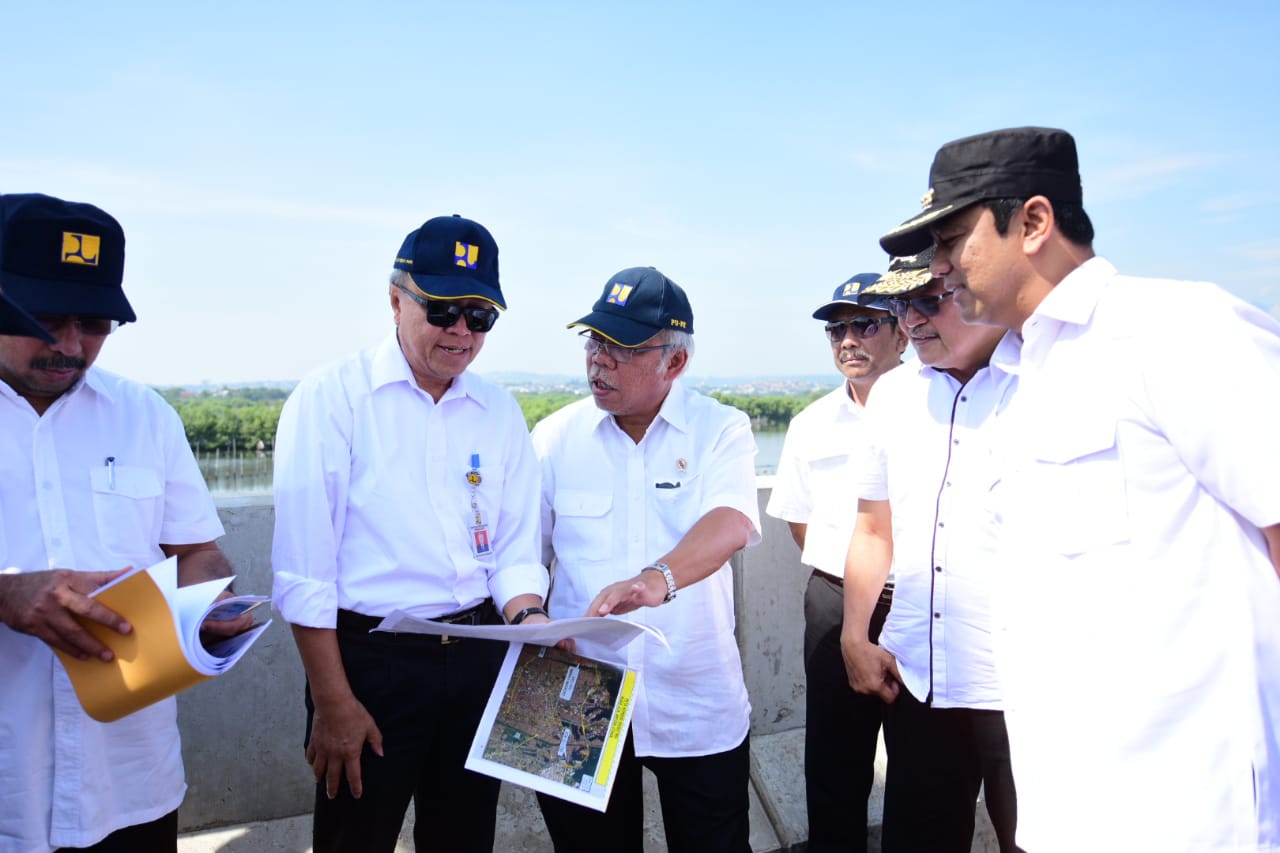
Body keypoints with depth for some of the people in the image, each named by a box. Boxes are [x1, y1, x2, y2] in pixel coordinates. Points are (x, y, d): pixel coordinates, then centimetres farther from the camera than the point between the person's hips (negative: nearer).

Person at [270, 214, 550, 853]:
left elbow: (514, 549, 9)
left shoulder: (501, 413, 6)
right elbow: (303, 567, -11)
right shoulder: (330, 398, -8)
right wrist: (332, 703, -12)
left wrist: (530, 620, -11)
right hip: (370, 658, -4)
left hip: (479, 656, 5)